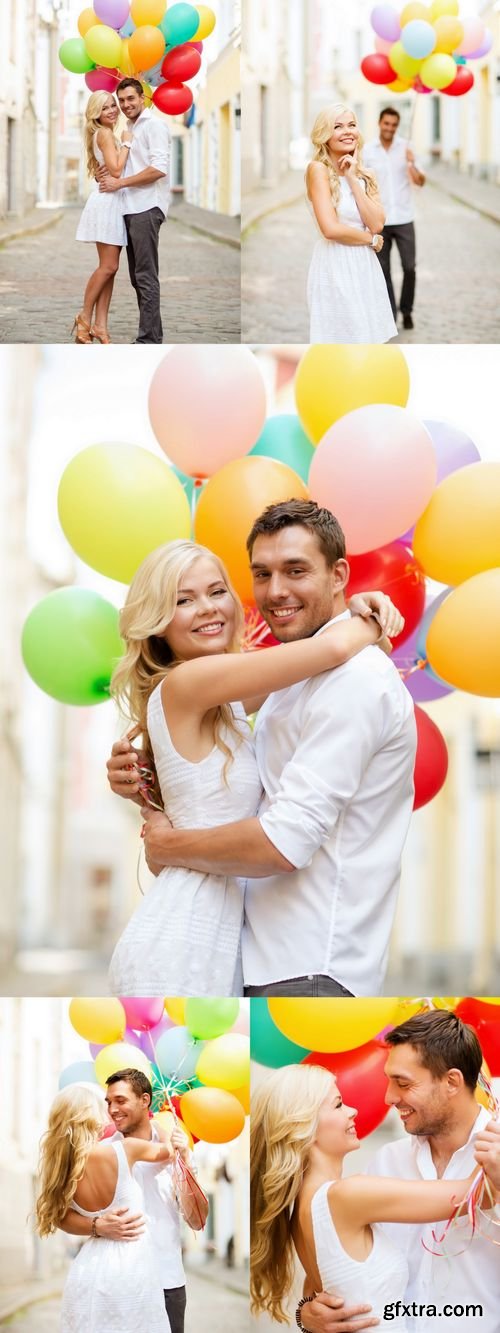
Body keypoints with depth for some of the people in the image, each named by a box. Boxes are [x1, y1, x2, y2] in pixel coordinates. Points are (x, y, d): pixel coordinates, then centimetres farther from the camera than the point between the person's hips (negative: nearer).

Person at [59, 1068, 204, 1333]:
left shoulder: (172, 1149, 2)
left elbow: (197, 1220, 0)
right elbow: (63, 1216, -5)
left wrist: (184, 1161, -11)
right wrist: (99, 1226, -25)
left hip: (168, 1281, 1)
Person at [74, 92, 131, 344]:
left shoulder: (107, 134, 18)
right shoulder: (104, 134, -10)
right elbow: (116, 170, -19)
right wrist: (126, 144, -10)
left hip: (114, 202, 10)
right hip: (107, 202, -10)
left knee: (109, 268, 4)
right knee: (108, 266, -10)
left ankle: (100, 325, 3)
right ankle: (85, 318, 1)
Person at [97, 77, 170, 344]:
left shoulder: (153, 124, -6)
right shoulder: (130, 128, 19)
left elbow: (159, 169, -16)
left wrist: (119, 182, -13)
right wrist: (110, 171, 5)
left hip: (146, 208, -9)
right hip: (130, 208, 9)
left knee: (146, 277, -10)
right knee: (138, 277, 8)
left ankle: (149, 339, -10)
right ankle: (149, 334, 11)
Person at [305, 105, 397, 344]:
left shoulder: (365, 175, 12)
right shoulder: (318, 169, -7)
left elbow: (377, 224, -3)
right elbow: (330, 229, -18)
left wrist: (352, 179, -5)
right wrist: (371, 240, -4)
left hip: (365, 267, 6)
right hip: (335, 267, -6)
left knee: (365, 338, 7)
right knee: (341, 339, -5)